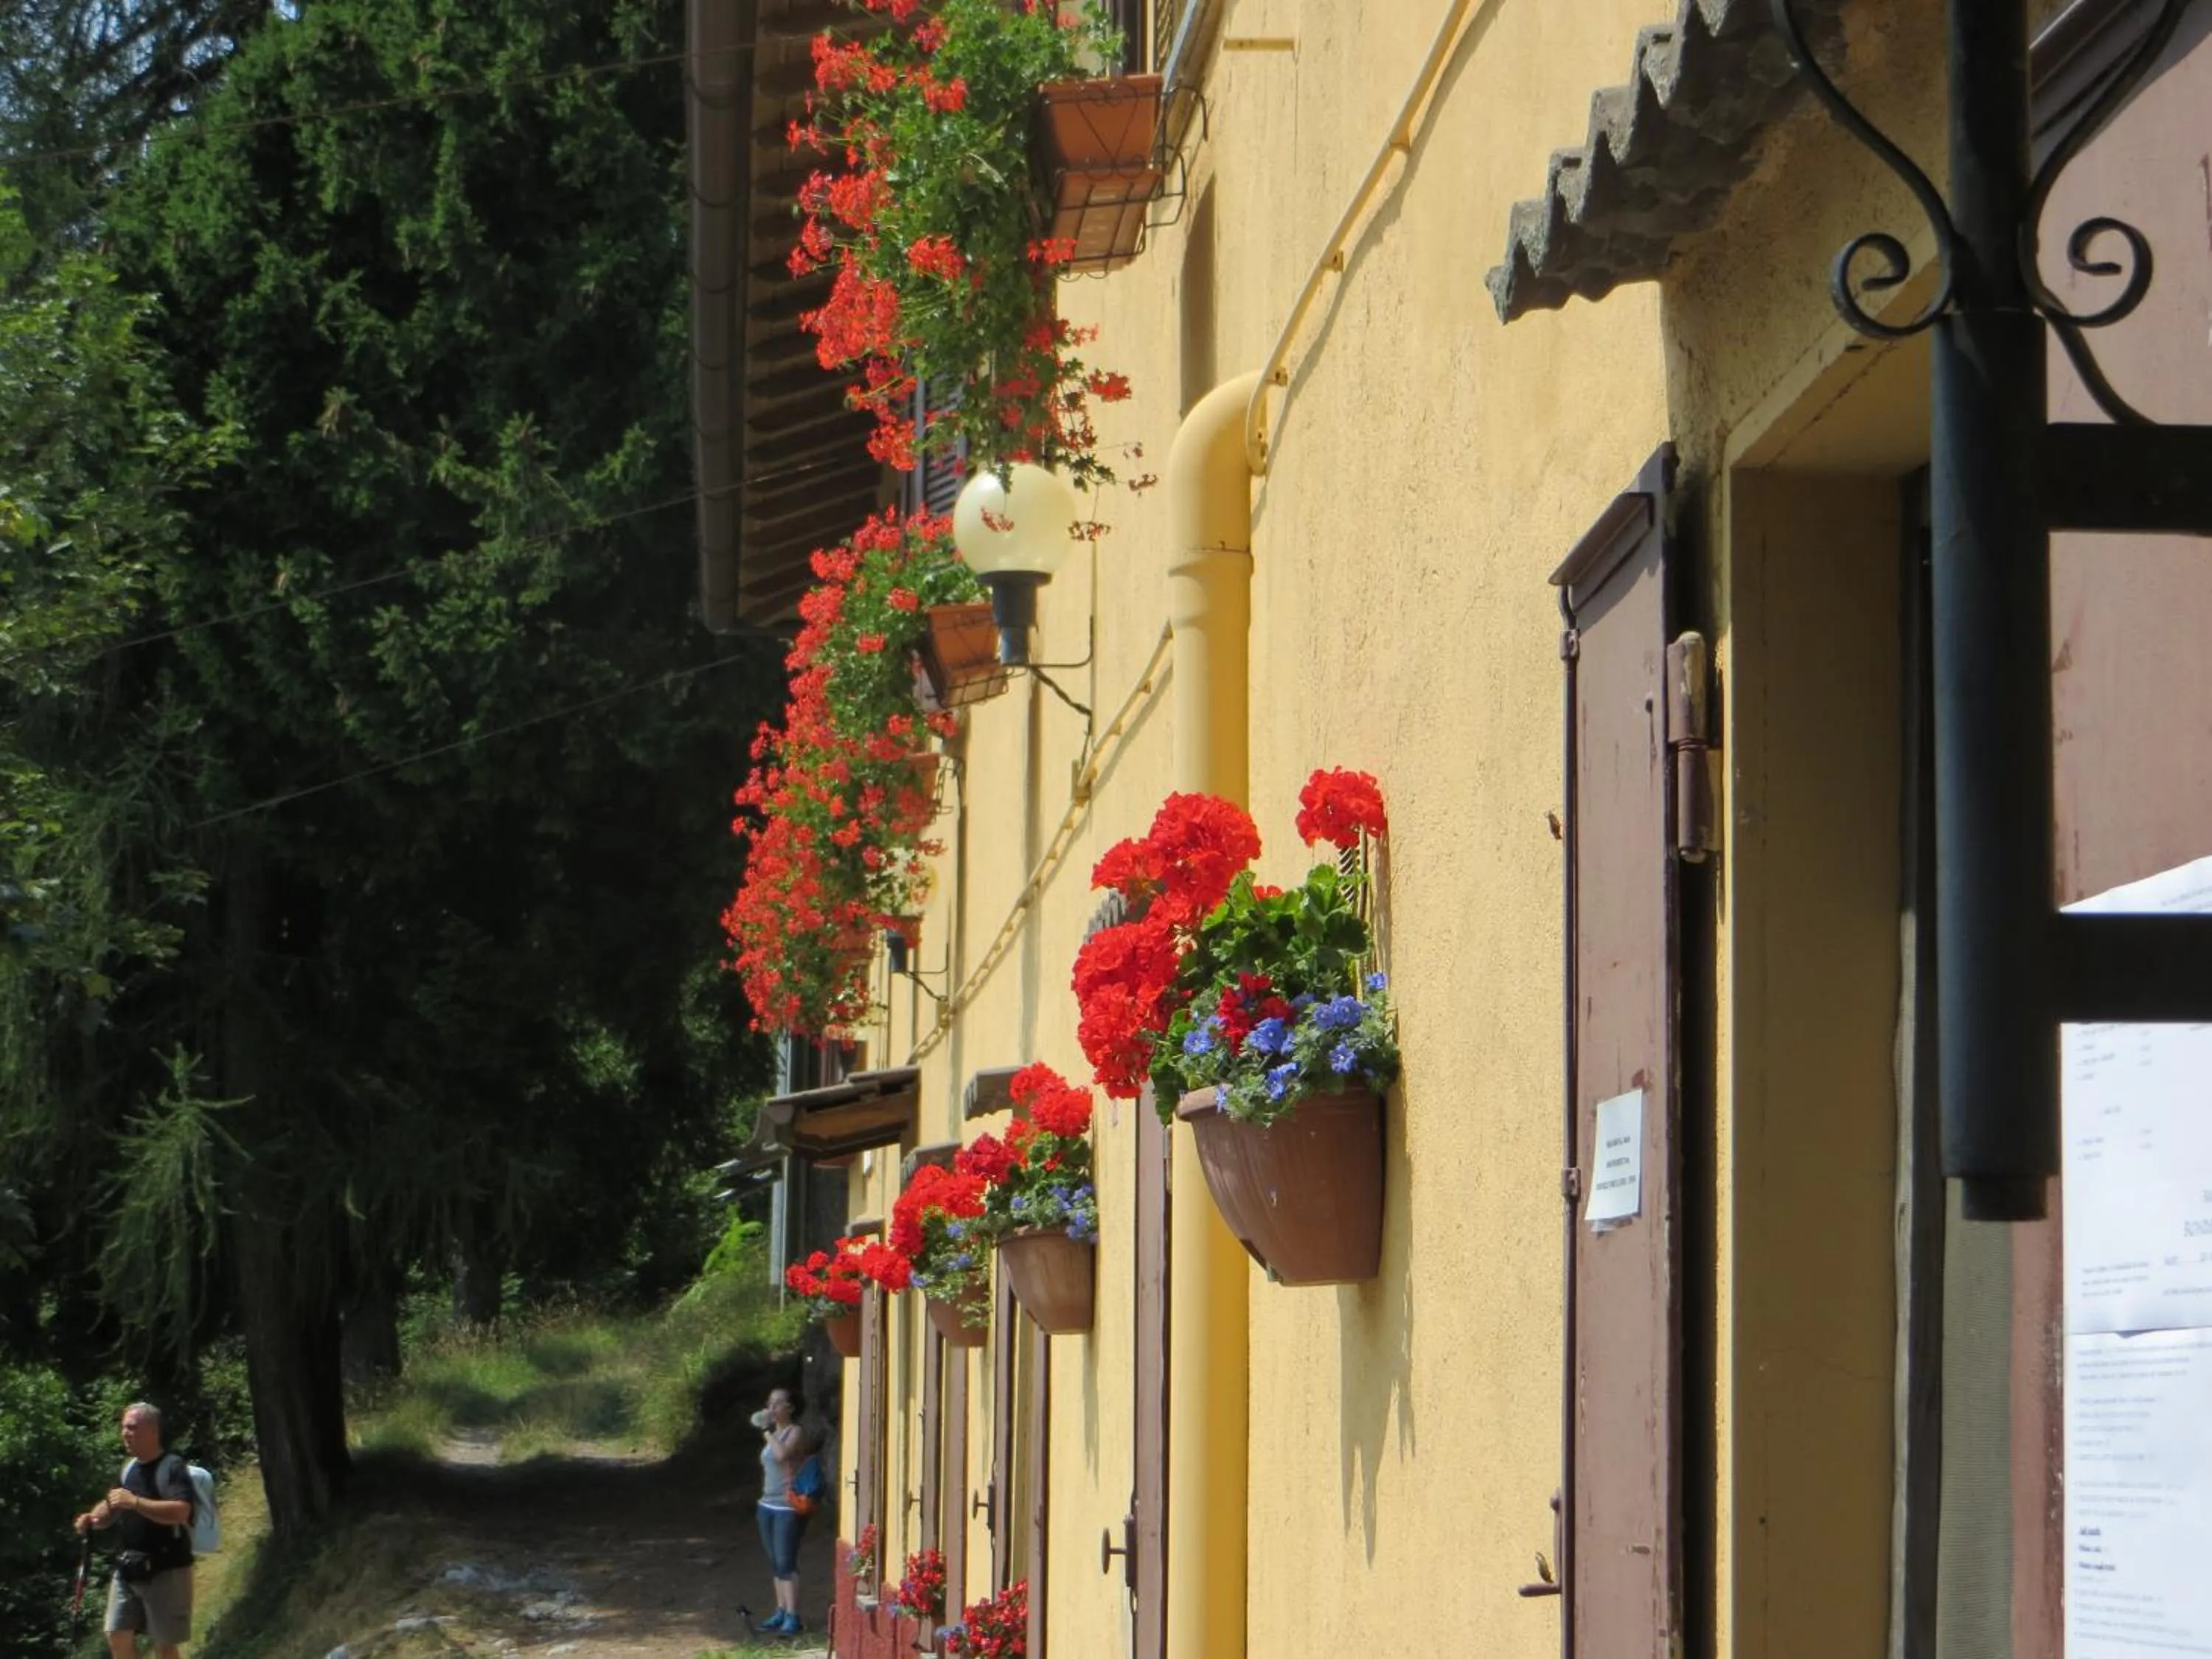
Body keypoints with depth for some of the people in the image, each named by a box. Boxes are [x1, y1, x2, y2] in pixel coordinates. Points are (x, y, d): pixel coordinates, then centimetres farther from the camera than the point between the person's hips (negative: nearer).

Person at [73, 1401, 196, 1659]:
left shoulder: (172, 1468, -12)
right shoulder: (131, 1468, 13)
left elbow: (180, 1512, -26)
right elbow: (114, 1507, 23)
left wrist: (135, 1502, -31)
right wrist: (95, 1518, 0)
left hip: (165, 1571, -8)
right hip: (129, 1568, 8)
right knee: (118, 1635, 4)